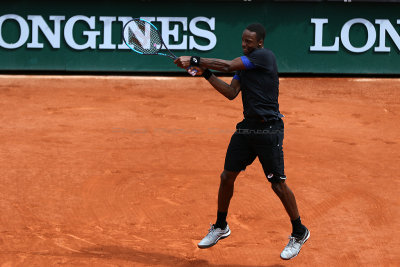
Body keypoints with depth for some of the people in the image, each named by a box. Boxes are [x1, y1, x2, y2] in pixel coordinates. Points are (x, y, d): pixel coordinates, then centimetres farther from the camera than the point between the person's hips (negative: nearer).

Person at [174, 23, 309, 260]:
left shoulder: (264, 56, -12)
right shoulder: (244, 63, 14)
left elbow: (227, 66, -18)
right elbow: (231, 92, 7)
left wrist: (194, 60, -13)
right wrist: (205, 73, -1)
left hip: (269, 129, -8)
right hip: (248, 126, 8)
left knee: (278, 184, -4)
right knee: (227, 176, 9)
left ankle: (299, 233, 13)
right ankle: (221, 227, 27)